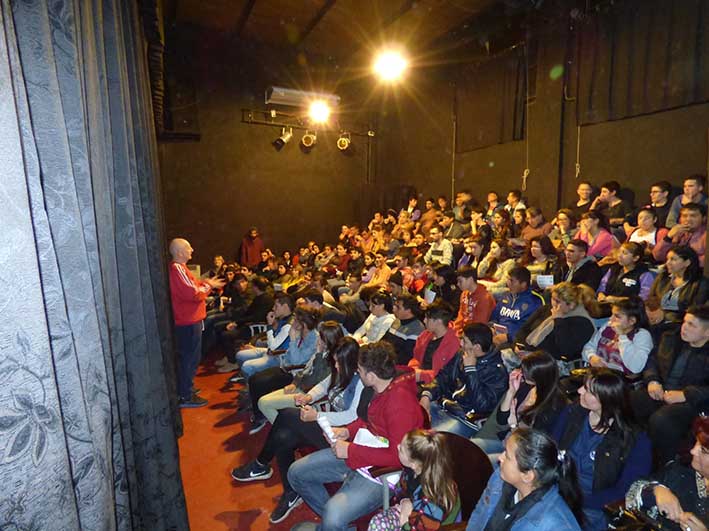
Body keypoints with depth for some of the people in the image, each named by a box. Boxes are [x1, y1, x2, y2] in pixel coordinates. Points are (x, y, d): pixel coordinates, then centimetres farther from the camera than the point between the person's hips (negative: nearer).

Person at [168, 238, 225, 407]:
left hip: (185, 319, 11)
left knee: (185, 356, 20)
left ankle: (184, 389, 33)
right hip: (189, 321, -11)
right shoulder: (177, 269, -21)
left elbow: (190, 286, 17)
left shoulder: (177, 267, 12)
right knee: (191, 358, -2)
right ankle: (186, 397, 7)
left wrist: (206, 283, 6)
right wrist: (207, 287, -8)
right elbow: (194, 293, -24)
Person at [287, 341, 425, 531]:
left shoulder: (400, 402, -28)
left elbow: (398, 457, -26)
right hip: (356, 452, 9)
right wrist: (347, 431, -1)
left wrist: (351, 451, -21)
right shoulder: (381, 389, -2)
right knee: (296, 473, 7)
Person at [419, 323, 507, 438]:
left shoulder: (497, 372, -14)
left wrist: (471, 369, -22)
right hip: (442, 406, 7)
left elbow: (482, 405, -23)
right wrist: (426, 395, -8)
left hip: (465, 419, -6)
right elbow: (443, 376, 10)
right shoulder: (461, 355, 5)